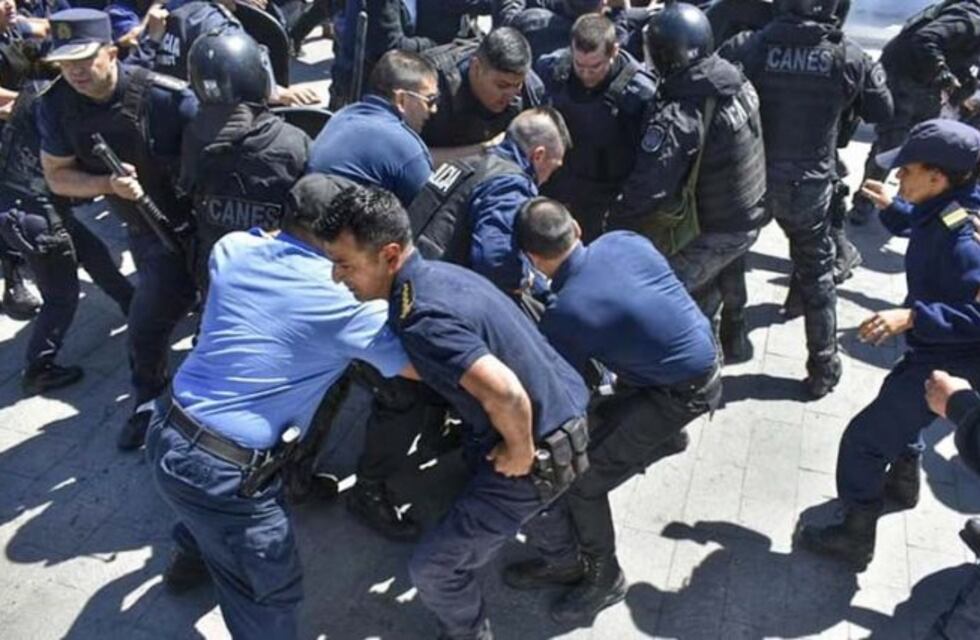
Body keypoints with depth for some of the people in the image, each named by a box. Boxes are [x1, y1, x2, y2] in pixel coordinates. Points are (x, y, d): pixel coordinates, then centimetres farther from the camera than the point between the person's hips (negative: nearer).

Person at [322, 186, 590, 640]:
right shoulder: (438, 272, -1)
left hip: (541, 448, -10)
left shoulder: (420, 319, -31)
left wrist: (521, 453, -23)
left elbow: (506, 394, -40)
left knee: (433, 567, 1)